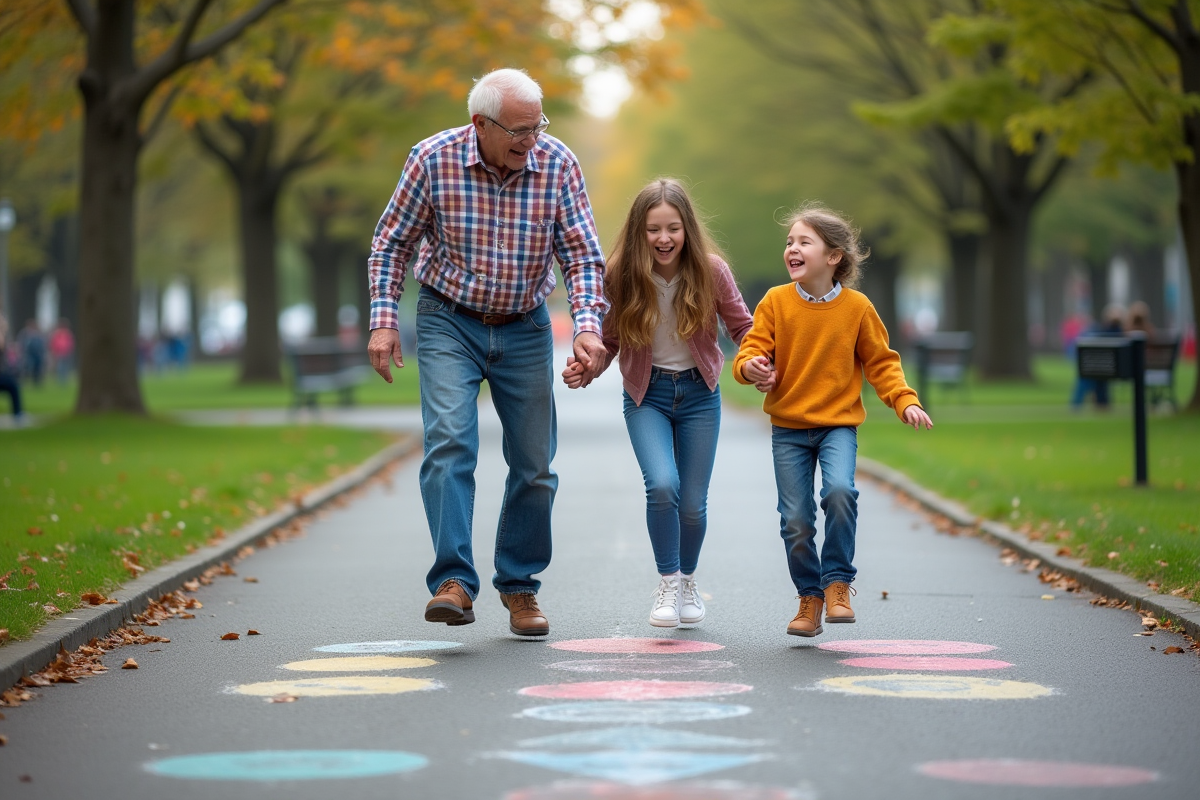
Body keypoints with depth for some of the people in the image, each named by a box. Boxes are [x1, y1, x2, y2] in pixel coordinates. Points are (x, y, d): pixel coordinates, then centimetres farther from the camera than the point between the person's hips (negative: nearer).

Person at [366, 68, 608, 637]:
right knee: (450, 442, -21)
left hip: (525, 329, 2)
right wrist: (383, 320, -11)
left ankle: (519, 586, 21)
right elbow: (391, 244, -3)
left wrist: (587, 326, -24)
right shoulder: (434, 159, -15)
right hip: (449, 322, -2)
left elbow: (582, 255, -10)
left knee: (534, 463, 4)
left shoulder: (558, 164, -12)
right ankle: (453, 583, -24)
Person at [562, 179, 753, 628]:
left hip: (698, 393, 1)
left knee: (693, 503, 5)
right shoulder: (622, 276, -13)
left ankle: (688, 579, 36)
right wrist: (584, 369, -22)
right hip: (647, 394, -1)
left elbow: (741, 326, -2)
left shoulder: (710, 270, -13)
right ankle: (667, 583, -1)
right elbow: (610, 340, -3)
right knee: (662, 486, -23)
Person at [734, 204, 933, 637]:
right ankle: (809, 598, 18)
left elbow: (880, 362, 6)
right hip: (788, 427, 1)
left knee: (840, 490, -26)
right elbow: (751, 350, -3)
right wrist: (752, 367, -27)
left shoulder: (857, 307, -3)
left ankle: (837, 584, -9)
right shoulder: (775, 302, -3)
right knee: (795, 519, -2)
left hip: (838, 423, -1)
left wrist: (905, 402, -7)